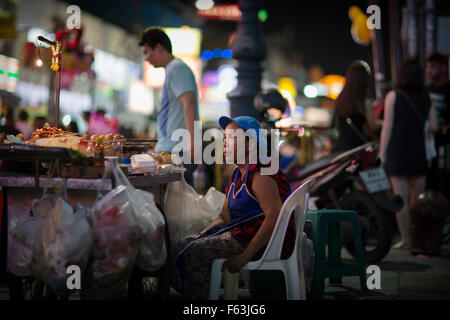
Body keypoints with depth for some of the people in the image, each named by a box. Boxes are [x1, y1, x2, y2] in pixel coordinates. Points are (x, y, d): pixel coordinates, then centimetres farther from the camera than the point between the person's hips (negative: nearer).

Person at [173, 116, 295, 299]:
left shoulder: (260, 174, -16)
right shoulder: (238, 174, 16)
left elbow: (274, 217, -25)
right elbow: (225, 217, 16)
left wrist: (244, 256, -27)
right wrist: (200, 236, -2)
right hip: (246, 232, 10)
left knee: (196, 252, -17)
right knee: (193, 243, 9)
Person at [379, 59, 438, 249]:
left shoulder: (393, 96, -4)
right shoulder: (425, 97, 6)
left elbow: (387, 127, -7)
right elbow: (433, 126, 6)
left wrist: (382, 154, -3)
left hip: (397, 152, -4)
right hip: (419, 153, 4)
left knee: (401, 197, -2)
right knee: (419, 198, 11)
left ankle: (406, 239, -3)